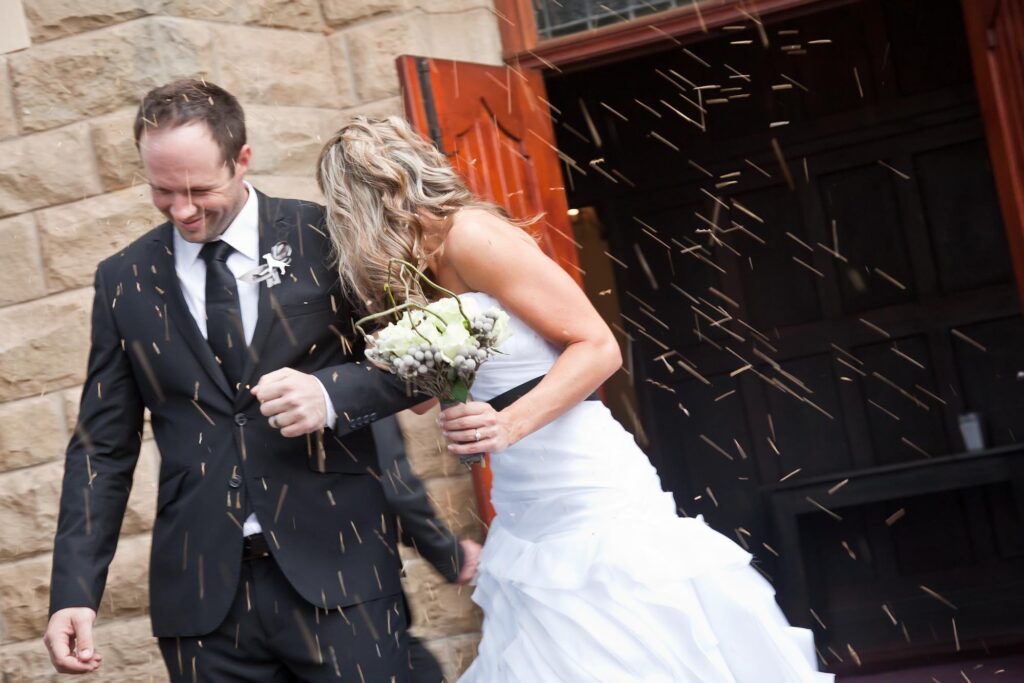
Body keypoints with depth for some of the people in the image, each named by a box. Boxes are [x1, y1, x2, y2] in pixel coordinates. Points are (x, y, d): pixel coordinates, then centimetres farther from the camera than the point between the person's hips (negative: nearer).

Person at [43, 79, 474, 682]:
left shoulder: (325, 237, 0)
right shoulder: (124, 281, 7)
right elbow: (104, 447, 8)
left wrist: (331, 393, -17)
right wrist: (74, 592, -1)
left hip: (335, 569, -2)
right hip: (201, 591, 2)